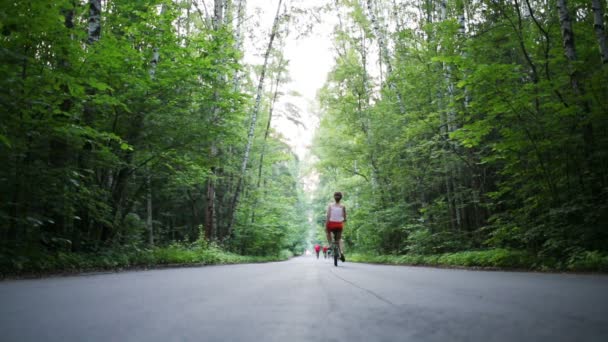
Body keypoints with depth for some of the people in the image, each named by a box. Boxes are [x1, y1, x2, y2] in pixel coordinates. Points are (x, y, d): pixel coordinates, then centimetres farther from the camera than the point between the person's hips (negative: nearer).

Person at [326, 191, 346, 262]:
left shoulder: (330, 206, -3)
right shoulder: (343, 207, 0)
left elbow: (328, 217, -11)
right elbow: (345, 219, 0)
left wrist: (326, 226, -7)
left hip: (331, 224, -1)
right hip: (339, 225, 1)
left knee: (328, 232, 33)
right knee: (339, 239, 20)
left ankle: (330, 245, 13)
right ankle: (341, 252, -4)